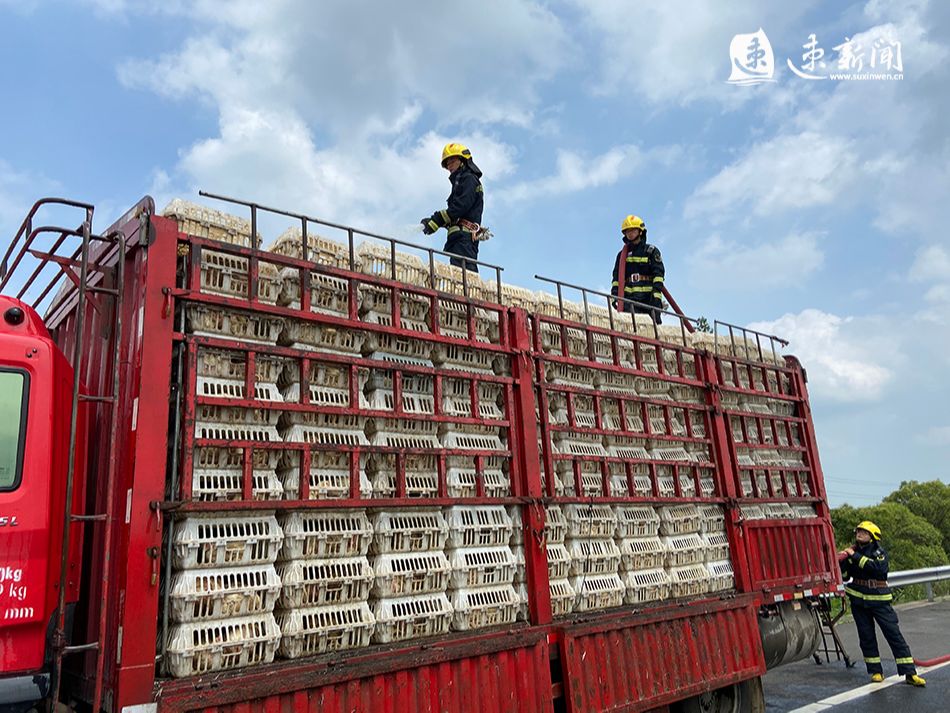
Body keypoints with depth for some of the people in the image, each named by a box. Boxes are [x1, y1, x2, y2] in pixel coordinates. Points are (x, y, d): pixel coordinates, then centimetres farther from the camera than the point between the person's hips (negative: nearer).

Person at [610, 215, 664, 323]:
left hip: (649, 297, -2)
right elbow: (616, 277, 17)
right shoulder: (622, 254, 21)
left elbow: (658, 274, 1)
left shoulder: (651, 251, 10)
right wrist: (615, 294, 2)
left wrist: (656, 295, -12)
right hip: (629, 298, 2)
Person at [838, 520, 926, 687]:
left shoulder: (879, 552, -4)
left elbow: (878, 568, -25)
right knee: (866, 637, 6)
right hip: (858, 600, 3)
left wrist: (855, 556, -25)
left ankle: (910, 673, 2)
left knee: (894, 634, -3)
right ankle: (876, 672, 16)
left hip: (880, 600, -3)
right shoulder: (853, 551, 6)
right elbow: (845, 575, 6)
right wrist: (841, 562, -13)